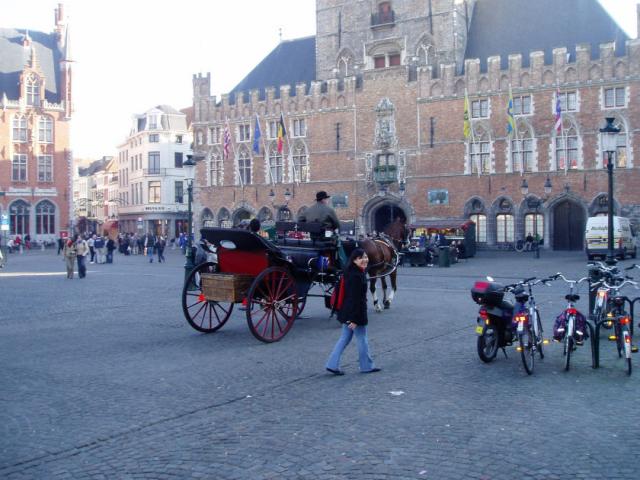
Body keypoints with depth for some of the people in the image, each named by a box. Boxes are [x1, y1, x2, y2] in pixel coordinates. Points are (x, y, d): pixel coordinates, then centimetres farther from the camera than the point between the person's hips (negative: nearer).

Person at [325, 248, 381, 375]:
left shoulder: (359, 273, 10)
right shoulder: (356, 276, -22)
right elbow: (355, 298, -24)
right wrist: (355, 319, -24)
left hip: (348, 313, 10)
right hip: (355, 313, -10)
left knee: (345, 338, 14)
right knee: (362, 339, 6)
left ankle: (332, 364, 15)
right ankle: (367, 366, 22)